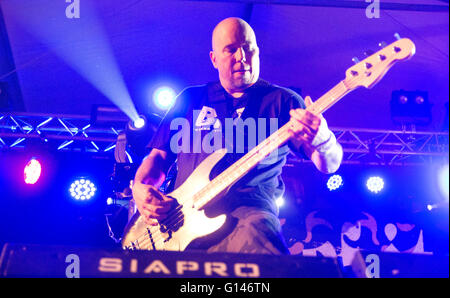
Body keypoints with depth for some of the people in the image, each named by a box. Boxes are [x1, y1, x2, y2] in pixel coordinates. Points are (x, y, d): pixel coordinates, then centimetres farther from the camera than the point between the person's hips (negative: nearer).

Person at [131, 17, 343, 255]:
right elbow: (159, 156, 23)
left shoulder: (283, 101, 13)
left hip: (247, 215, -3)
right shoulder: (191, 99, 21)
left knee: (257, 229, -40)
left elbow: (330, 165, 5)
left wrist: (321, 138, -19)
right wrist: (140, 189, 1)